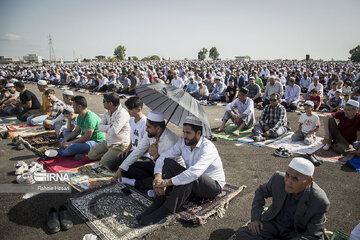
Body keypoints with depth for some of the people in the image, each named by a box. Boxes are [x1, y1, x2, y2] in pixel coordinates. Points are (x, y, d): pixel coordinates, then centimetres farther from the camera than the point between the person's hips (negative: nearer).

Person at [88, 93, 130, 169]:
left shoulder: (122, 114, -24)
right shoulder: (107, 112, 4)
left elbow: (113, 131, -30)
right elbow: (100, 127, -1)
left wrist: (106, 128, -8)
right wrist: (110, 127, -18)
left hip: (119, 145, -9)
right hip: (108, 142, 9)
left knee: (104, 161, -21)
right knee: (91, 155, 8)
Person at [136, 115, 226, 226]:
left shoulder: (208, 147, -27)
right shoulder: (183, 143, -5)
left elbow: (195, 172, -42)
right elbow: (162, 157, -7)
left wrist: (167, 182, -40)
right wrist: (158, 178, -26)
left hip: (213, 185, -6)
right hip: (191, 184, 6)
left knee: (191, 177, -39)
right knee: (168, 162, -15)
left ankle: (165, 210, -30)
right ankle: (158, 204, -20)